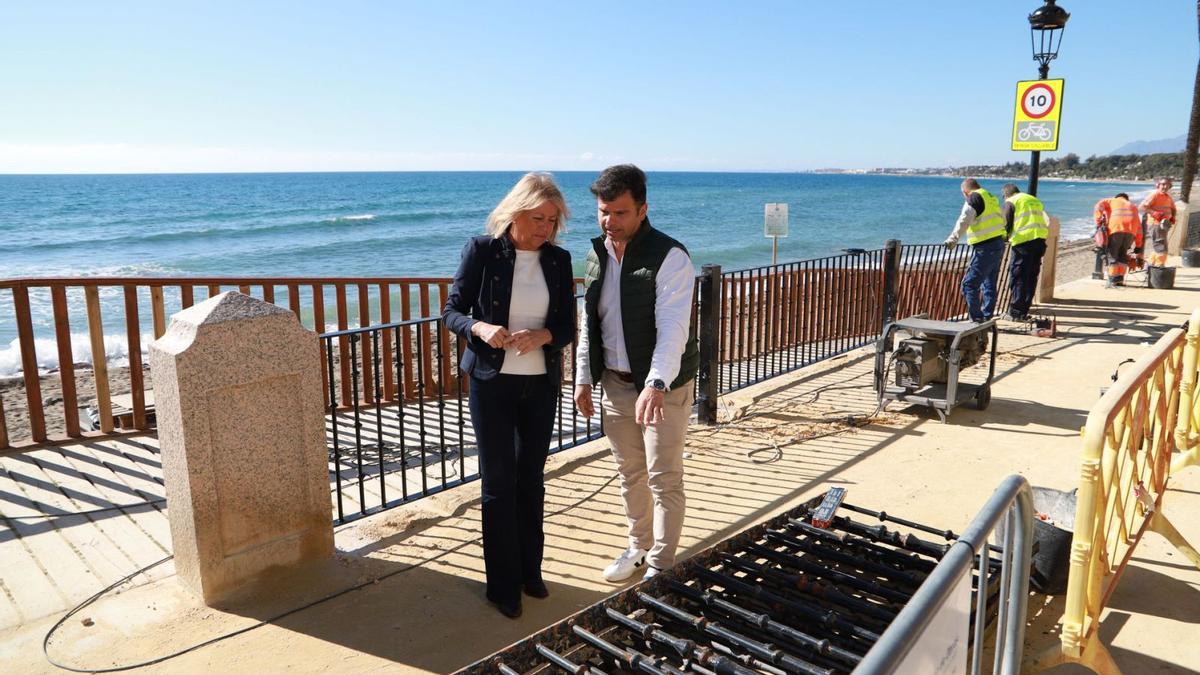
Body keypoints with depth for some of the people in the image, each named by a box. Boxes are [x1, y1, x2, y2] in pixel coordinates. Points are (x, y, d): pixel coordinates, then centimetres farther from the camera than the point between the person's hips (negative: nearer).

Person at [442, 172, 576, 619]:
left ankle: (530, 570, 30)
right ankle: (503, 585, 17)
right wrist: (479, 328, -25)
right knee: (498, 482, 3)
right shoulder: (482, 251, -8)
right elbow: (451, 311, -4)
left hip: (541, 384, 3)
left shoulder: (559, 260, 1)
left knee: (531, 478, 13)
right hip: (492, 381, -3)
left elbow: (567, 328, 2)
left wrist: (542, 335, -20)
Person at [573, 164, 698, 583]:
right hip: (615, 383, 7)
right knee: (629, 473, 18)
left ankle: (661, 565, 17)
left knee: (664, 479, 2)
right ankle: (638, 547, 36)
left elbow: (673, 327, -28)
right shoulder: (598, 255, 6)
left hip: (663, 388, -6)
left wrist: (656, 384, -39)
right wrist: (584, 377, 11)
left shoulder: (669, 257, -17)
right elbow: (588, 321, 13)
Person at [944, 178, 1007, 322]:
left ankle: (976, 319, -8)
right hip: (998, 245, 9)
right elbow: (1002, 220, 30)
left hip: (985, 248, -9)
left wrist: (953, 239, -26)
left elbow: (964, 221, -21)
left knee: (969, 284, -7)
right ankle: (987, 319, 20)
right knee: (989, 285, 15)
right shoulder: (991, 198, 18)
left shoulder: (974, 198, -8)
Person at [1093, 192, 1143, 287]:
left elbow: (1099, 206, 2)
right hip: (1130, 231, 3)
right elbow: (1139, 228, 30)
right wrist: (1138, 246, 32)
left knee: (1112, 254, 1)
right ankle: (1120, 279, 9)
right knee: (1123, 254, 14)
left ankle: (1113, 280, -4)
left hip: (1115, 229, -3)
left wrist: (1099, 222, 1)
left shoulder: (1111, 201, 27)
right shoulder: (1132, 206, 34)